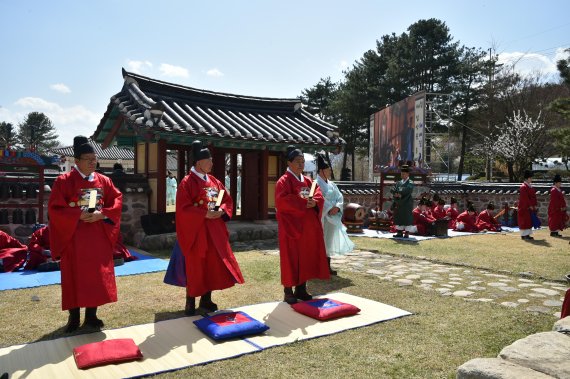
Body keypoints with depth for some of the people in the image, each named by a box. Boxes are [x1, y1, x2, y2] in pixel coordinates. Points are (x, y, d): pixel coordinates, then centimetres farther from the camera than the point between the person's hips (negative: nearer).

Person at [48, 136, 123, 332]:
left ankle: (91, 315, 19)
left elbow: (117, 200, 5)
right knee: (73, 276, 4)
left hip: (98, 236, 3)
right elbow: (55, 208, -8)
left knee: (97, 275, 5)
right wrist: (79, 215, -18)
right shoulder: (63, 181, -4)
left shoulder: (103, 180, 6)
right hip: (73, 236, -3)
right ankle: (74, 317, 17)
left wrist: (102, 214, -12)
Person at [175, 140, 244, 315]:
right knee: (195, 267, 2)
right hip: (195, 231, -7)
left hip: (215, 230, 7)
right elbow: (183, 208, -16)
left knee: (214, 264, 10)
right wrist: (204, 214, -21)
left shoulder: (214, 181, 11)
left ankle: (206, 300, 24)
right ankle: (190, 303, 17)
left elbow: (228, 199, 14)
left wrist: (222, 211, -7)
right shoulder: (187, 182, -10)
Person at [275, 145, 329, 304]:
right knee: (291, 258, -2)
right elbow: (283, 201, -21)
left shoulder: (308, 181, 15)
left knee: (307, 257, 10)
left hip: (308, 226, 7)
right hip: (292, 226, -7)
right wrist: (303, 203, -20)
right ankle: (288, 292, 7)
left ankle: (301, 289, 22)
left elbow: (319, 196, 9)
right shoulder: (284, 181, -7)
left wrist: (314, 202, -13)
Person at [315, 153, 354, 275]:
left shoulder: (331, 184, 15)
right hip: (320, 218, -8)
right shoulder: (316, 184, -9)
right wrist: (329, 209, -23)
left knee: (329, 241, 11)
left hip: (332, 218, 8)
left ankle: (327, 266, 20)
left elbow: (340, 197, 8)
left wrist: (337, 207, -10)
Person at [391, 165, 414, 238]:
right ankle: (399, 232, 16)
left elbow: (406, 191, -19)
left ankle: (407, 233, 1)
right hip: (398, 203, 6)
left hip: (407, 203, -6)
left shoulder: (410, 183, -3)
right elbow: (393, 190, 3)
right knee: (398, 217, 8)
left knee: (407, 217, -4)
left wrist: (399, 194, -19)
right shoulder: (399, 183, 15)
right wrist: (396, 194, -16)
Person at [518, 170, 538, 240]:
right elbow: (525, 198, -19)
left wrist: (534, 205, 10)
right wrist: (530, 206, -18)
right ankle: (524, 235, -2)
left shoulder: (530, 186, 14)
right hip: (525, 207, -9)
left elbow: (533, 196, 17)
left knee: (529, 220, 11)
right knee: (525, 220, -6)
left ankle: (527, 234, 17)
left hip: (530, 207, 10)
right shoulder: (523, 187, -15)